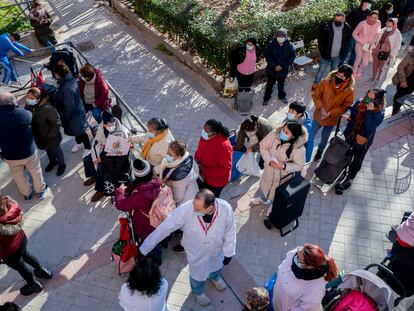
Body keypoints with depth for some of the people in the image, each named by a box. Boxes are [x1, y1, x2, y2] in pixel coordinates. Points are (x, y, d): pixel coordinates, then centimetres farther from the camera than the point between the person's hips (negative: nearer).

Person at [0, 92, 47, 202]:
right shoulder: (24, 113, -23)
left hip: (9, 155, 1)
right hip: (28, 151, -1)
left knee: (19, 176, 25)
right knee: (35, 172, 23)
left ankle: (27, 194, 43)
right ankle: (40, 191, 42)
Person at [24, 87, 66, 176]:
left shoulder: (47, 108, -36)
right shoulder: (32, 106, -12)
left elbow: (57, 123, -29)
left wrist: (49, 135, -24)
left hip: (51, 138, -7)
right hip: (40, 136, 7)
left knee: (56, 151, 21)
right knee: (48, 151, 32)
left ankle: (61, 165, 47)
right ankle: (53, 161, 60)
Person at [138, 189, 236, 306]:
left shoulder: (226, 209, -35)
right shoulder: (185, 210, -39)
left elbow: (230, 232, -16)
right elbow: (164, 228, -30)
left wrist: (228, 253, -3)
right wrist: (144, 249, -25)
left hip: (217, 249, 2)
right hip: (196, 252, -1)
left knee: (215, 266, 34)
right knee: (198, 274, 27)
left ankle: (214, 276, 73)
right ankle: (198, 291, 63)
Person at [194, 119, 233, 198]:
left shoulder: (223, 146, -36)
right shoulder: (205, 136, -14)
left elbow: (225, 169, -28)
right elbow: (199, 149, 6)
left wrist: (205, 171, -28)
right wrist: (197, 160, -14)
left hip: (216, 180, -6)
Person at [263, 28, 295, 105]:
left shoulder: (289, 46, -13)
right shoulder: (271, 45, -16)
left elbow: (292, 57, -8)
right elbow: (267, 56, -13)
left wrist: (282, 66, -17)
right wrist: (275, 66, -20)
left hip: (283, 70, 1)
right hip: (272, 69, -1)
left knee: (281, 84, 22)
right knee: (270, 84, 13)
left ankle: (282, 96, 44)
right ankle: (266, 97, 31)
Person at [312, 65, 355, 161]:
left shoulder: (349, 91, -21)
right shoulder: (326, 82, -20)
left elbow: (345, 106, -14)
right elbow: (316, 95, -10)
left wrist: (330, 113, -24)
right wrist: (321, 108, -23)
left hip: (331, 120, 0)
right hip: (319, 116, 0)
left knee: (325, 138, 25)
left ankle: (320, 150, 54)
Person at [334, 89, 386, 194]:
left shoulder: (379, 114, -25)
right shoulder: (359, 103, -17)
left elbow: (369, 128, -36)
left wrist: (369, 112, -40)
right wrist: (347, 116, -23)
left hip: (363, 141, -2)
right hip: (350, 136, 2)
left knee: (357, 161, 20)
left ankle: (350, 178, 46)